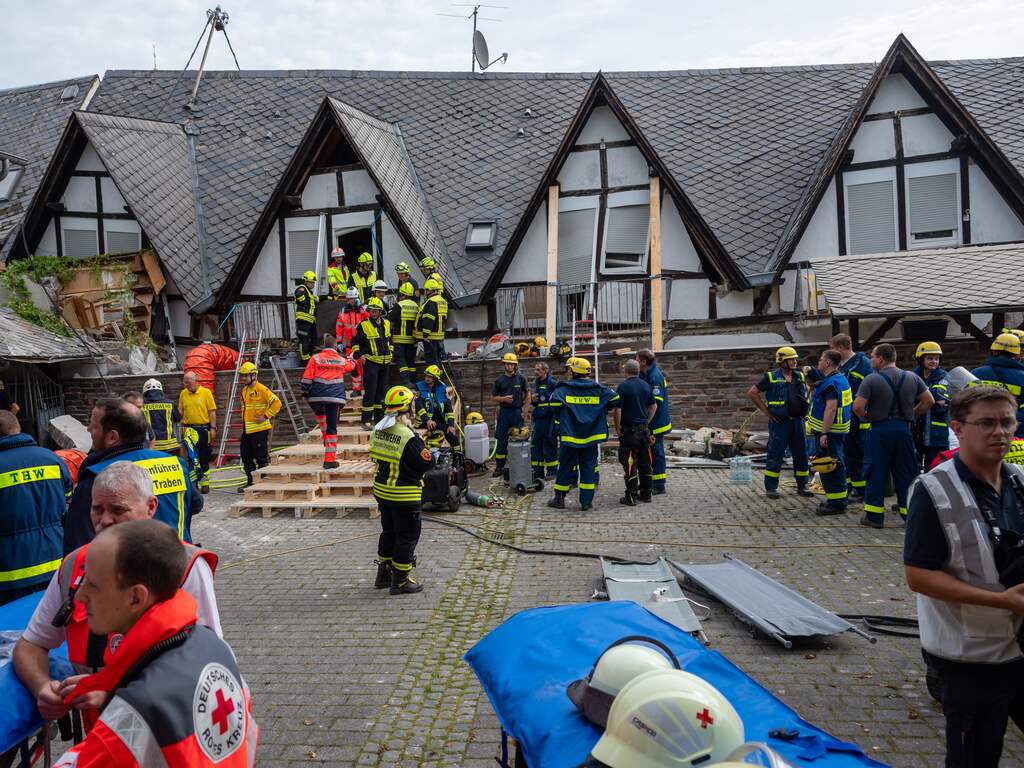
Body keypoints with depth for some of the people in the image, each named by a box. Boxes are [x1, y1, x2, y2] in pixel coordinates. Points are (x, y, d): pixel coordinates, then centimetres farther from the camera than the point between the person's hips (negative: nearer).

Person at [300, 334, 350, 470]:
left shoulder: (315, 358, 3)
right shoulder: (342, 360, 10)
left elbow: (307, 378, 0)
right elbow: (351, 366, 34)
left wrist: (304, 392, 11)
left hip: (317, 397, 0)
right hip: (335, 398, 0)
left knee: (320, 413, 34)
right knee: (332, 427, 1)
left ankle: (325, 437, 23)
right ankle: (330, 460, 0)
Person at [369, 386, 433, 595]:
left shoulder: (377, 431, -1)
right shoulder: (409, 437, -25)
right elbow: (427, 463, -18)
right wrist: (423, 447, -1)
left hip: (381, 490, 8)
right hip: (404, 496, -8)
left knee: (389, 532, 22)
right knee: (407, 537, 7)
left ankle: (384, 574, 33)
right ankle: (400, 580, 15)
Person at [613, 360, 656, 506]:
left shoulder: (623, 387, -12)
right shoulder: (646, 385, 7)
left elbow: (618, 409, -15)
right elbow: (654, 406, 13)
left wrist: (617, 427, -5)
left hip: (629, 430, -6)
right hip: (644, 430, 6)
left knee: (630, 464, -2)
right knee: (645, 463, 13)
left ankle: (631, 497, -2)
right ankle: (646, 493, 20)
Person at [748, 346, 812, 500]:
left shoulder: (800, 376, 9)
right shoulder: (771, 378, -7)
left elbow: (807, 391, 28)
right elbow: (752, 393, -7)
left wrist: (803, 410, 15)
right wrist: (766, 411, -8)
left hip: (797, 422, 5)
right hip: (779, 422, -5)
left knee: (801, 455, 10)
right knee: (775, 456, -1)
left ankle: (802, 486, 22)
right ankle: (770, 488, 7)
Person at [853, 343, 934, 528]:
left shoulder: (872, 379, -9)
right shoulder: (911, 378, 6)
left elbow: (857, 407, -17)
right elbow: (929, 401, 7)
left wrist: (866, 417, 2)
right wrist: (912, 415, 14)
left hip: (880, 430, -4)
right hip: (903, 428, 4)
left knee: (876, 473, 3)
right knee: (906, 472, 11)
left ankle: (874, 516, 6)